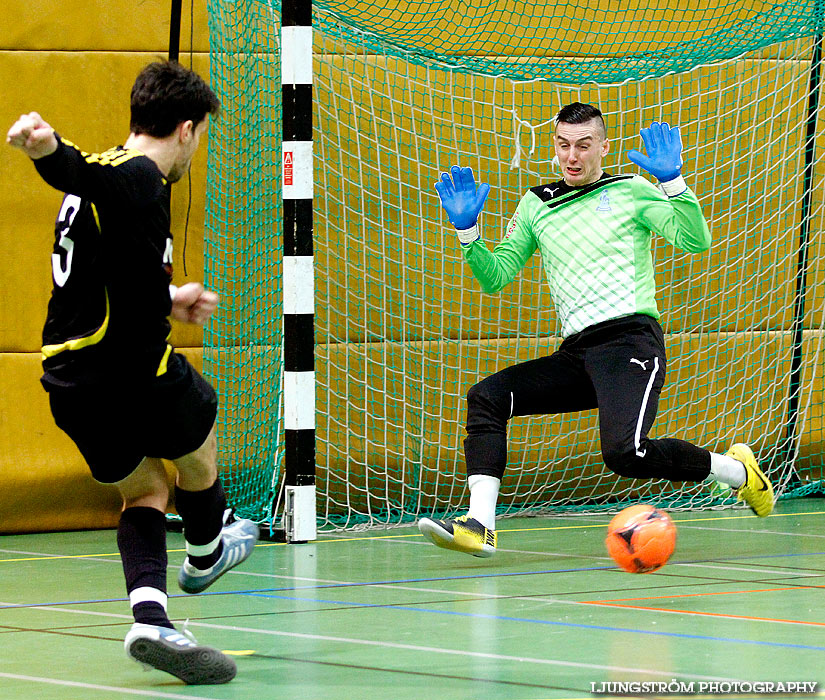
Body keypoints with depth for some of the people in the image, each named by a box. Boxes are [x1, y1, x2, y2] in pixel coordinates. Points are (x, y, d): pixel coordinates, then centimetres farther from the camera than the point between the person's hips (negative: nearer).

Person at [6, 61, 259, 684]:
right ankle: (206, 554, 48)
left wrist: (168, 300, 44)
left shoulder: (108, 178, 16)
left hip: (70, 385, 9)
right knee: (197, 447, 22)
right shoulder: (137, 177, -14)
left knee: (145, 490, 20)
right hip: (132, 370, -9)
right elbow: (75, 169, -37)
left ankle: (151, 616, -2)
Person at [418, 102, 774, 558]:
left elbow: (695, 239, -7)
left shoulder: (631, 191, 6)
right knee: (486, 398, -11)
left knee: (624, 453, -26)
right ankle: (479, 525, -19)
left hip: (631, 339, -6)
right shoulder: (536, 205, 19)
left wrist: (671, 181, -20)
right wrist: (467, 231, 1)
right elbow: (495, 278, 17)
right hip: (576, 354, 6)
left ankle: (737, 470, -2)